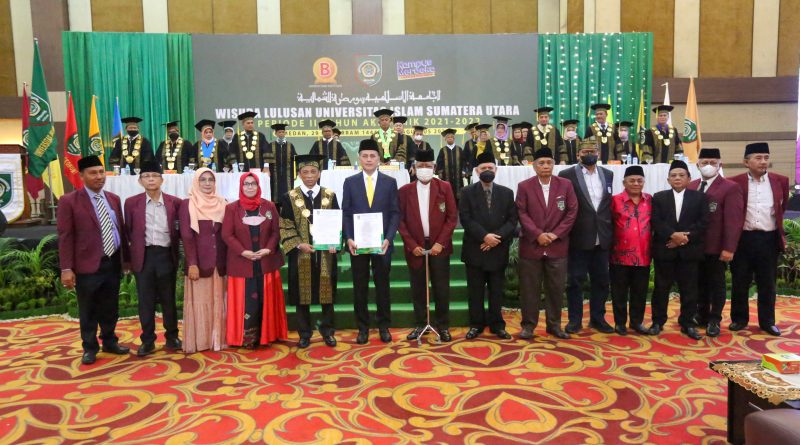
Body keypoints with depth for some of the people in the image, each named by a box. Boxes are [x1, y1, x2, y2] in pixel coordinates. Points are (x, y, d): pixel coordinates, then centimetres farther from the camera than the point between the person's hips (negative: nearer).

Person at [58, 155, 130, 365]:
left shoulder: (113, 199, 10)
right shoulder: (69, 201, -6)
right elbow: (65, 237, -9)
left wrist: (126, 258, 12)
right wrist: (67, 268, -14)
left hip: (113, 262, 5)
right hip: (88, 264, -5)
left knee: (111, 307, 16)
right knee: (88, 310, 7)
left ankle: (109, 342, 31)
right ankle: (90, 348, 22)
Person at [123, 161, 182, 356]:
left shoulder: (175, 202, 1)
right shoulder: (131, 202, 2)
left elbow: (180, 229, 9)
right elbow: (128, 231, 8)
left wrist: (177, 251, 0)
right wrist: (130, 256, 5)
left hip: (166, 255, 0)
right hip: (144, 256, 0)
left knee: (169, 299, 10)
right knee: (145, 301, 6)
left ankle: (172, 336, 23)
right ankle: (147, 340, 17)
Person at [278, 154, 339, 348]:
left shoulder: (330, 196, 4)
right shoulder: (289, 198, 1)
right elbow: (285, 227, -2)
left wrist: (334, 243, -12)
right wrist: (299, 244, -16)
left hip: (326, 253, 1)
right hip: (300, 254, -1)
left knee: (327, 291, 7)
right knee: (302, 294, 6)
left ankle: (327, 330, 23)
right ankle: (304, 333, 20)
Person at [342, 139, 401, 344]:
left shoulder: (390, 182, 3)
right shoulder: (350, 182, 5)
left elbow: (395, 213, 1)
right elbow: (346, 214, 4)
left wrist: (388, 238, -12)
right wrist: (349, 239, -9)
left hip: (381, 243, 0)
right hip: (357, 243, 1)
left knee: (382, 285, 8)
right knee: (360, 287, 7)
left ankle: (384, 327, 21)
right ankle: (363, 327, 19)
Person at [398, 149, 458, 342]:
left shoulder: (444, 187, 1)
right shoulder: (405, 191, 2)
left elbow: (452, 217, -2)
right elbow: (400, 220, 1)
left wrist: (441, 242, -10)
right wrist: (412, 245, -8)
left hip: (438, 246, -1)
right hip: (415, 247, 1)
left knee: (441, 288, 5)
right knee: (418, 289, 8)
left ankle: (443, 326, 17)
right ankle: (420, 325, 20)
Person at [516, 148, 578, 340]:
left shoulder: (565, 185, 4)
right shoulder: (524, 186, 0)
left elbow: (572, 212, 1)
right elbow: (522, 214, -5)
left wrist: (556, 234, -9)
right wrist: (537, 234, -14)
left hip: (557, 246, 2)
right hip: (531, 245, -1)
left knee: (556, 287, 8)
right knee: (529, 288, 3)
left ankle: (554, 324, 21)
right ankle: (528, 324, 14)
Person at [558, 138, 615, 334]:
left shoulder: (608, 174, 10)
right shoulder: (567, 175, -5)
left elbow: (609, 203, 13)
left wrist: (610, 230, 7)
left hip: (602, 237, 5)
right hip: (579, 237, -4)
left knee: (601, 280, 11)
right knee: (575, 280, 4)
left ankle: (597, 318, 25)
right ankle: (575, 319, 15)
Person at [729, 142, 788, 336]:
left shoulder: (780, 181, 3)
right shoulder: (734, 182, -4)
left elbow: (782, 206, 19)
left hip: (769, 239, 2)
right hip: (743, 239, -1)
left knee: (767, 283, 9)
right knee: (740, 282, 7)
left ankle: (767, 321, 20)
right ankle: (739, 319, 19)